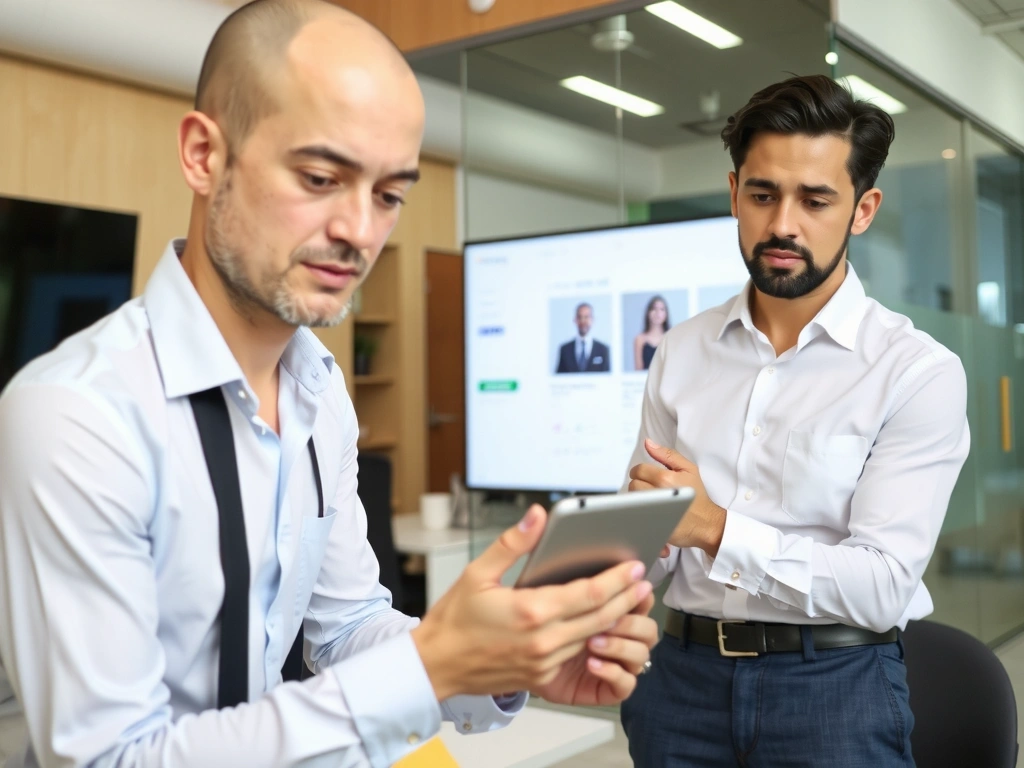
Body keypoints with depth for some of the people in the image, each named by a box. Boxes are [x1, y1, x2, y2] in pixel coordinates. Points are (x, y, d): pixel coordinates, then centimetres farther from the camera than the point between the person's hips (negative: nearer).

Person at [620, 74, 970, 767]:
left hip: (836, 683, -3)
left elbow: (882, 587, -16)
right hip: (684, 672, 4)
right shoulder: (682, 353, 4)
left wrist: (718, 529, -25)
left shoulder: (918, 371, -9)